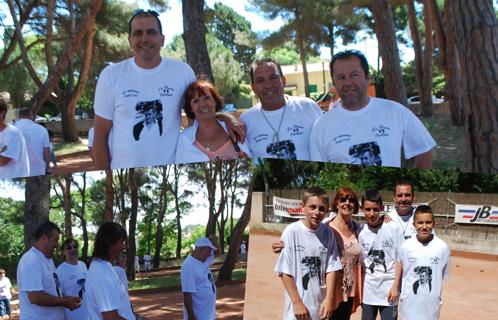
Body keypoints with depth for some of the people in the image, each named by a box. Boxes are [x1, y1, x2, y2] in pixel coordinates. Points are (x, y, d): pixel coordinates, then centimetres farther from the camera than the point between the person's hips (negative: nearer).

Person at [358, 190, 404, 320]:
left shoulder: (393, 228, -9)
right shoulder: (362, 233, 0)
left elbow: (400, 259, -5)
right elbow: (362, 264, 8)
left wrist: (395, 286, -9)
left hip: (388, 289, -3)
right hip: (368, 291, 3)